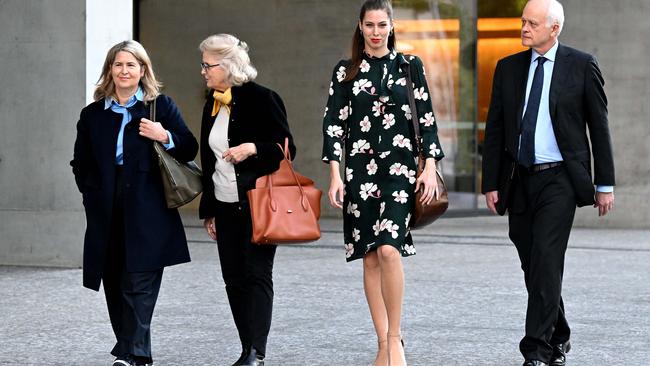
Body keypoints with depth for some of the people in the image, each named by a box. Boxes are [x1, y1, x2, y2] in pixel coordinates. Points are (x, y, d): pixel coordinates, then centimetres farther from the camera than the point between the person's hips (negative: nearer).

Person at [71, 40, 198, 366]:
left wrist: (166, 137, -12)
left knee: (139, 284, -11)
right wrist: (93, 194, 8)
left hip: (147, 214, -4)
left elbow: (189, 150, 5)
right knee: (114, 287, 6)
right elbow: (80, 164, 20)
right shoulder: (92, 115, 13)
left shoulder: (161, 106, 6)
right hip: (107, 214, 4)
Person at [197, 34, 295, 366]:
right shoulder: (212, 106, 14)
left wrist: (253, 148, -24)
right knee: (234, 279, 5)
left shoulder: (262, 99, -8)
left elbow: (286, 148, -8)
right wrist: (209, 210, 19)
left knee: (257, 274, -11)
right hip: (226, 207, 7)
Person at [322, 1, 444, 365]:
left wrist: (430, 167, -2)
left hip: (400, 164, -2)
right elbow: (334, 123, 4)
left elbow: (426, 117, 5)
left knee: (389, 249, -18)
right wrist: (335, 175, -3)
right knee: (370, 257, 3)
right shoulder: (346, 70, 7)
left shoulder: (409, 65, 6)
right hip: (360, 168, 2)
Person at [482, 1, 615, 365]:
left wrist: (605, 184, 0)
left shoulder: (582, 65, -1)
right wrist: (491, 183, 4)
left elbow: (599, 126, 1)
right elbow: (495, 130, 10)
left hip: (560, 179, -4)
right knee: (533, 266, 9)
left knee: (546, 262, -15)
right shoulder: (508, 68, 9)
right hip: (520, 180, 4)